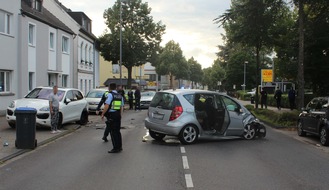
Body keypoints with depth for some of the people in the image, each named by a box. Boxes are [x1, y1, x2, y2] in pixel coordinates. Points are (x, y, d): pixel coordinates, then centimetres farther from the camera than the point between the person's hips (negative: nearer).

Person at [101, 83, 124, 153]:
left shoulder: (110, 95, -10)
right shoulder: (120, 96, 11)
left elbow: (107, 106, -18)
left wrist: (103, 114, -10)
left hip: (111, 115, -7)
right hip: (118, 115, 7)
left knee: (113, 132, -2)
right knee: (117, 131, 16)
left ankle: (116, 148, -2)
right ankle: (119, 147, 22)